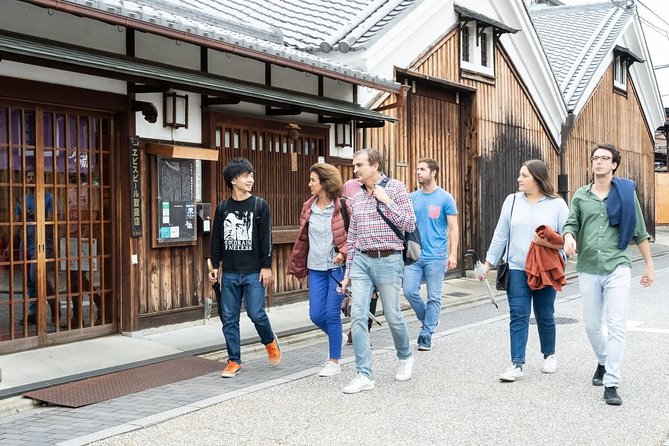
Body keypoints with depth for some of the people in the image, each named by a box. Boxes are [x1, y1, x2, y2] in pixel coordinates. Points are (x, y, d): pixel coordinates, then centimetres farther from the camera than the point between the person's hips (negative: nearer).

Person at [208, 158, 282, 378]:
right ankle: (234, 361, 14)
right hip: (229, 273, 3)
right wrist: (215, 266, 8)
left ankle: (270, 342, 24)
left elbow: (266, 238, -3)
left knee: (256, 314, -7)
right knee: (229, 318, 4)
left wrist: (266, 267, -7)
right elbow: (216, 239, 12)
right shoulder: (222, 208, 8)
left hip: (253, 272, -3)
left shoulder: (260, 205, 0)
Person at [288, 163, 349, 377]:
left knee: (332, 314, -2)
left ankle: (334, 362, 11)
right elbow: (302, 239, 14)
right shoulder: (308, 207, 8)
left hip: (337, 267, -5)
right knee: (316, 315, 3)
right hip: (316, 268, 5)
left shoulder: (342, 206, -8)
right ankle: (336, 339, 34)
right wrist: (299, 268, 18)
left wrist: (344, 251, -21)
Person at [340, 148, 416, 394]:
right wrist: (348, 272, 14)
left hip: (388, 261, -4)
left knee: (392, 316, 7)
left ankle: (405, 357, 35)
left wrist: (386, 201, -14)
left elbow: (410, 225, -9)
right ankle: (364, 375, -3)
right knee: (357, 316, -6)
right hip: (361, 261, 4)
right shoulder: (357, 198, 12)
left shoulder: (396, 189, -3)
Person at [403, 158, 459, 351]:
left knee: (433, 297, 2)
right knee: (409, 291, -3)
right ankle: (428, 319, 21)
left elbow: (453, 228, -3)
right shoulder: (412, 197, 8)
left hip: (436, 256, -3)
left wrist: (453, 254, -11)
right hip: (414, 254, 4)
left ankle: (427, 334, 12)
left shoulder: (445, 198, -3)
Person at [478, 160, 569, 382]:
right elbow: (500, 235, 9)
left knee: (545, 316, 11)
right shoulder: (512, 201, 6)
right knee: (518, 316, -5)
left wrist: (549, 242, -21)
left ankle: (549, 355, 33)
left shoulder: (557, 204, -2)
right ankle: (516, 364, -4)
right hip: (517, 269, 1)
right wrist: (488, 262, 8)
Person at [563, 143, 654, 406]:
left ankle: (611, 384, -6)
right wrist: (569, 237, -20)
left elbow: (639, 232, 6)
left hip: (618, 267, -3)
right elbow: (571, 223, 4)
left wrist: (649, 265, 7)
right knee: (592, 325, 13)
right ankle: (603, 362, 39)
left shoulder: (626, 193, 3)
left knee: (617, 326, -9)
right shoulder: (581, 196, 9)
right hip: (588, 269, 3)